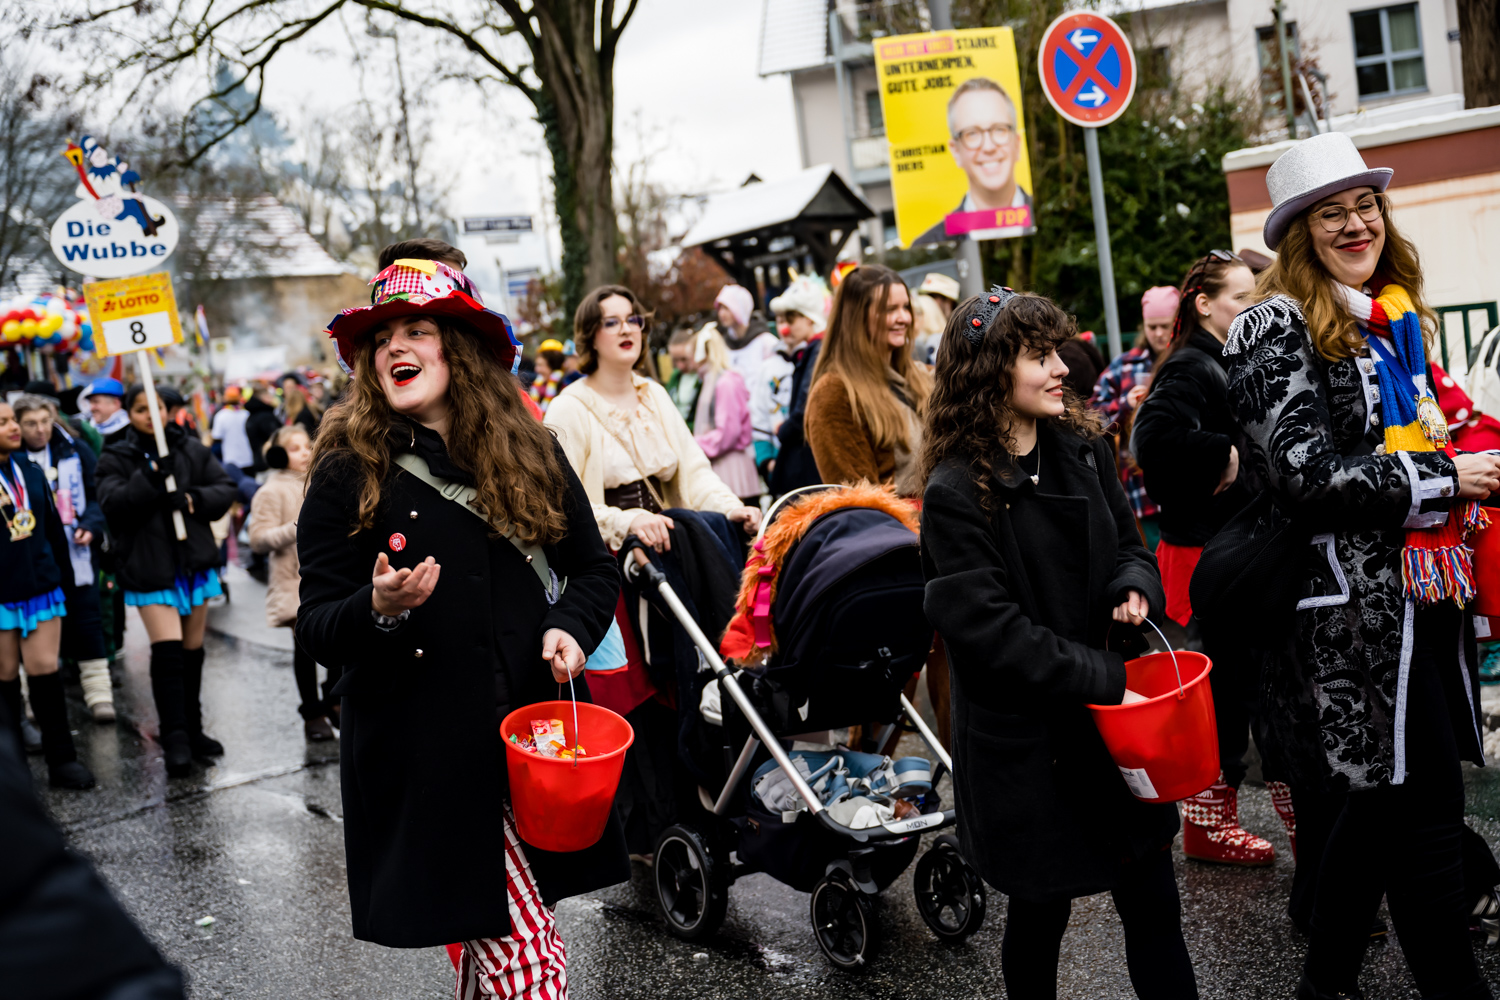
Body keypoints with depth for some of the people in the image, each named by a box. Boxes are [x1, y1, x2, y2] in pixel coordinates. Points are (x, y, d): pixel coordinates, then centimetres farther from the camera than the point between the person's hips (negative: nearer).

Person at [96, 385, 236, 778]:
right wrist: (150, 476, -28)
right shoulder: (116, 458, -2)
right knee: (167, 650, -16)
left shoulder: (191, 449, 6)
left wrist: (194, 499, -14)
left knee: (193, 650, 13)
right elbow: (113, 503, -16)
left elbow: (226, 488, 5)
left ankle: (192, 731, 26)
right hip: (151, 568, -4)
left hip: (195, 561, 4)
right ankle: (175, 739, -13)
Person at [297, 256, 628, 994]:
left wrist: (571, 626, -5)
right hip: (424, 758, -4)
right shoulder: (347, 476, -2)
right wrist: (378, 612, -22)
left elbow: (592, 569, 15)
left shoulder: (531, 454, 7)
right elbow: (316, 626, -2)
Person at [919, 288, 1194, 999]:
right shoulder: (955, 493, -15)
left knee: (1153, 905, 10)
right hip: (1022, 739, -5)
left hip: (1110, 720, 5)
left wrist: (1134, 587, -7)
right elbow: (987, 627, -19)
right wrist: (1103, 676, -19)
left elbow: (1128, 542, 17)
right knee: (1041, 912, 11)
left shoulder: (1083, 447, 5)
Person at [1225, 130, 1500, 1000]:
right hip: (1353, 599, -8)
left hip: (1418, 586, 8)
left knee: (1383, 793, 14)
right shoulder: (1278, 328, -10)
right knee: (1425, 800, -6)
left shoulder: (1395, 319, 15)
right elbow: (1307, 474, -19)